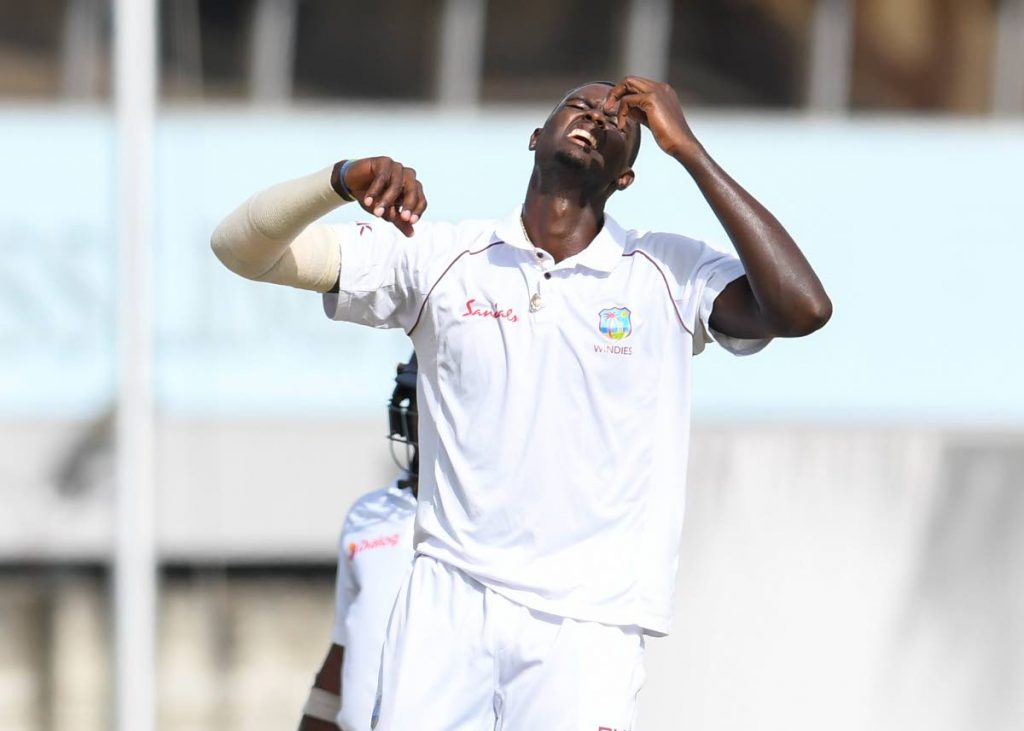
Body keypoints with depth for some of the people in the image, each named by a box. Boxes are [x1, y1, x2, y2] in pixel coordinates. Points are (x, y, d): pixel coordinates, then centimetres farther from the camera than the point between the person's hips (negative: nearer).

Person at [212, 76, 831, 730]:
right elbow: (243, 249, 5)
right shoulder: (439, 257, 7)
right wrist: (345, 180, -17)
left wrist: (687, 150, -8)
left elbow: (801, 309, -14)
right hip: (448, 600, 1)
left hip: (586, 626, -1)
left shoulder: (670, 276, 4)